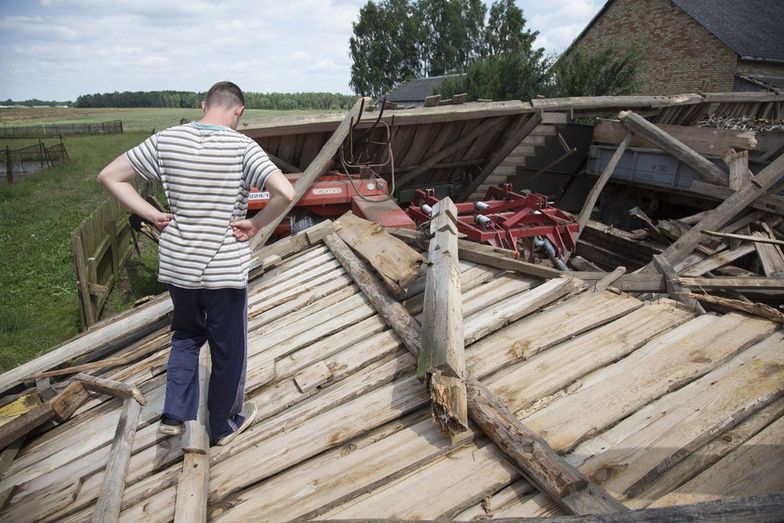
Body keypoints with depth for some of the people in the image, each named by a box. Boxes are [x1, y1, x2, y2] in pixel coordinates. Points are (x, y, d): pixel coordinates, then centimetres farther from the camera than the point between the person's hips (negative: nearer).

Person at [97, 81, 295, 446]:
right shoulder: (242, 147, -14)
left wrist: (151, 214, 0)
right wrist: (255, 224, -12)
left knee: (186, 334, 29)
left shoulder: (166, 140, -3)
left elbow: (109, 176, 0)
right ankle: (225, 425, 33)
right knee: (228, 349, 15)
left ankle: (175, 414, 24)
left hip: (177, 264, 4)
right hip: (225, 268, -3)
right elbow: (285, 193, -26)